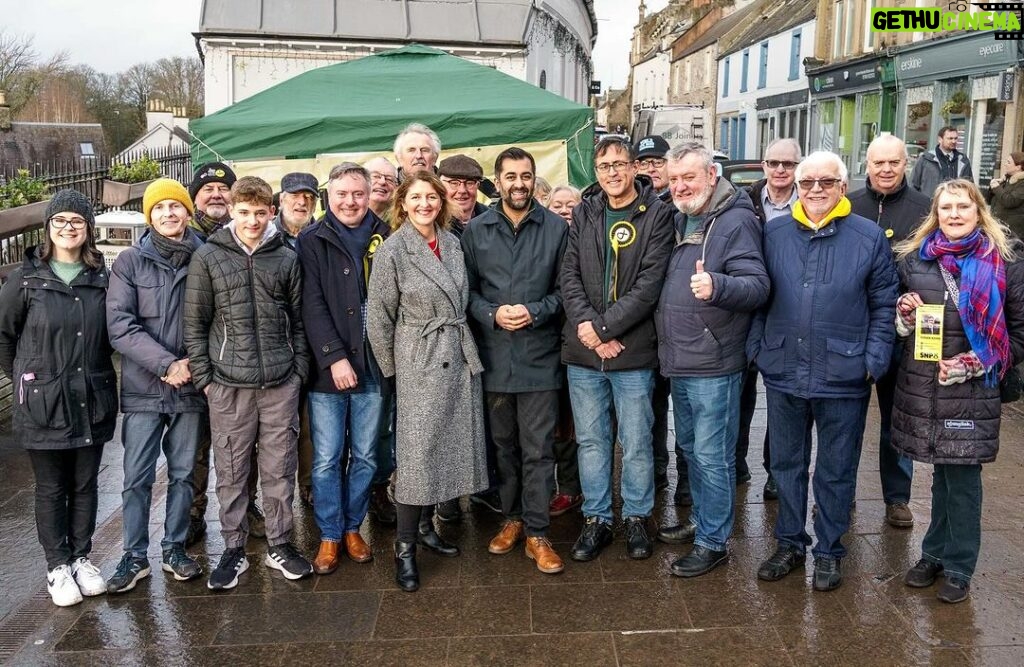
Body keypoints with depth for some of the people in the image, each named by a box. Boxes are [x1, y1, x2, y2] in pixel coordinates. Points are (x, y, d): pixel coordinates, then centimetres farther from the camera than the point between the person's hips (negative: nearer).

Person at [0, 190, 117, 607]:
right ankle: (57, 566, 23)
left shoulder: (101, 278, 2)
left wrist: (93, 372, 6)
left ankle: (81, 557, 28)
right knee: (51, 488, 9)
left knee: (85, 485, 13)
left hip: (92, 401, 2)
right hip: (43, 402, -2)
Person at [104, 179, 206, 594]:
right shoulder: (130, 262, -1)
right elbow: (119, 325, -8)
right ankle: (135, 556, 19)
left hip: (190, 387, 1)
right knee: (137, 478, 4)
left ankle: (174, 549, 26)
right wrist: (166, 364, -16)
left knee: (183, 474, 11)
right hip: (143, 388, -1)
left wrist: (194, 363, -8)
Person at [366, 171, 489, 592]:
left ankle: (424, 526, 27)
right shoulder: (392, 250, -10)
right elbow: (378, 317, -6)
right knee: (417, 452, -4)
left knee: (451, 445, 11)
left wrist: (462, 346, 15)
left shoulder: (452, 243, 7)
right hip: (420, 361, -6)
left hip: (460, 357, 6)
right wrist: (391, 369, -1)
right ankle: (404, 547, 8)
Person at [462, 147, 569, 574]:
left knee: (538, 449, 1)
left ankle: (537, 533, 11)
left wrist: (535, 312, -13)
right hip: (493, 355, 2)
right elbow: (467, 289, 6)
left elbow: (565, 289, 3)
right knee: (503, 444, 14)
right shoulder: (476, 231, 5)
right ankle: (512, 518, 30)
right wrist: (493, 314, -11)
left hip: (539, 356, -2)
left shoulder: (556, 228, 1)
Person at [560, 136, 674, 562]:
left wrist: (603, 327, -15)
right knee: (591, 440, 12)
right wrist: (587, 328, -12)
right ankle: (596, 519, 27)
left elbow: (649, 284, -12)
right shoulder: (583, 214, 8)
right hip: (582, 351, 3)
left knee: (636, 443, 8)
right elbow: (569, 276, 2)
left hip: (633, 350, -3)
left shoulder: (656, 215, -4)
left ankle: (637, 518, 27)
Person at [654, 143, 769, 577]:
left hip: (714, 364, -9)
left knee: (712, 456, 0)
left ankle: (713, 541, 13)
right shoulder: (681, 222, 12)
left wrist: (716, 285, -41)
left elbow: (758, 286, -22)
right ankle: (701, 520, 36)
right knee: (690, 448, 20)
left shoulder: (736, 222, -13)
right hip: (679, 362, 9)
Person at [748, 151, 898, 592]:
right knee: (786, 464, 14)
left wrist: (874, 360, -6)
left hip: (844, 377, -2)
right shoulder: (775, 233, 3)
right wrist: (756, 348, 1)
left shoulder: (869, 237, -2)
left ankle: (829, 551, 27)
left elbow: (883, 306, 1)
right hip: (783, 372, 2)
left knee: (836, 470, 11)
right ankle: (789, 543, 30)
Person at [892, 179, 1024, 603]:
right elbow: (898, 321, 17)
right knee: (942, 473, 14)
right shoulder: (915, 258, 7)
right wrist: (904, 313, -6)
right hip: (921, 387, 3)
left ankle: (957, 567, 19)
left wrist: (972, 363, -12)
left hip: (972, 391, -3)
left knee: (962, 479, 4)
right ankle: (936, 554, 29)